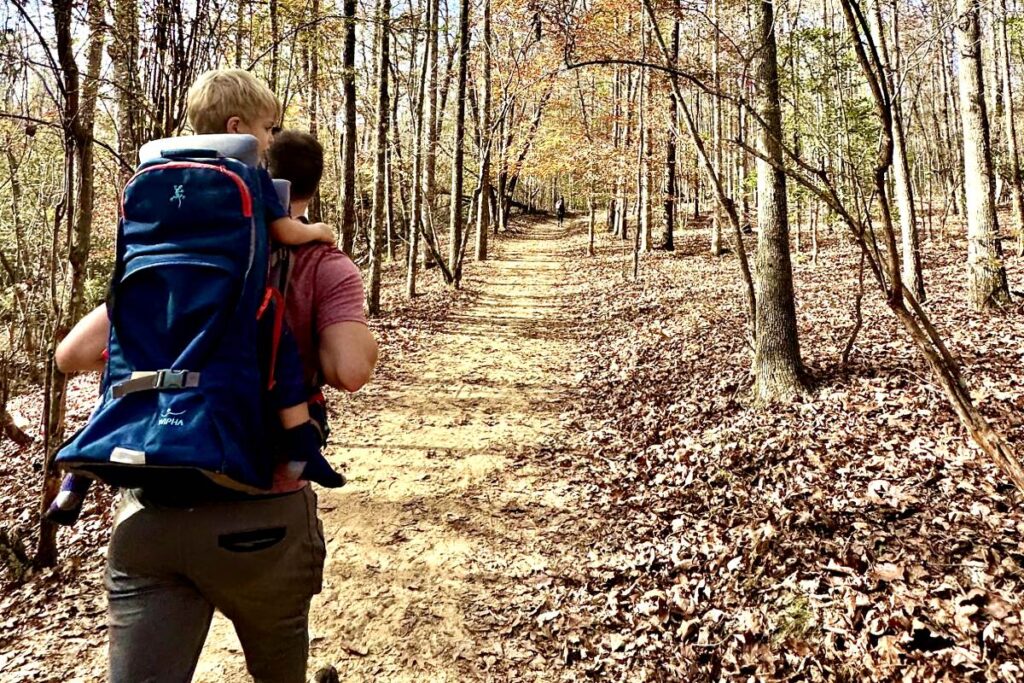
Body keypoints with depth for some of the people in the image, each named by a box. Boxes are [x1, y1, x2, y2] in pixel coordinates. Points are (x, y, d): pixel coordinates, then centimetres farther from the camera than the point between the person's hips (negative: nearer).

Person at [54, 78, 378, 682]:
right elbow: (350, 369, -18)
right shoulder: (325, 266, -2)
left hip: (148, 513, 2)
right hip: (259, 516, -1)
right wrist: (366, 339, 3)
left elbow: (74, 354, 3)